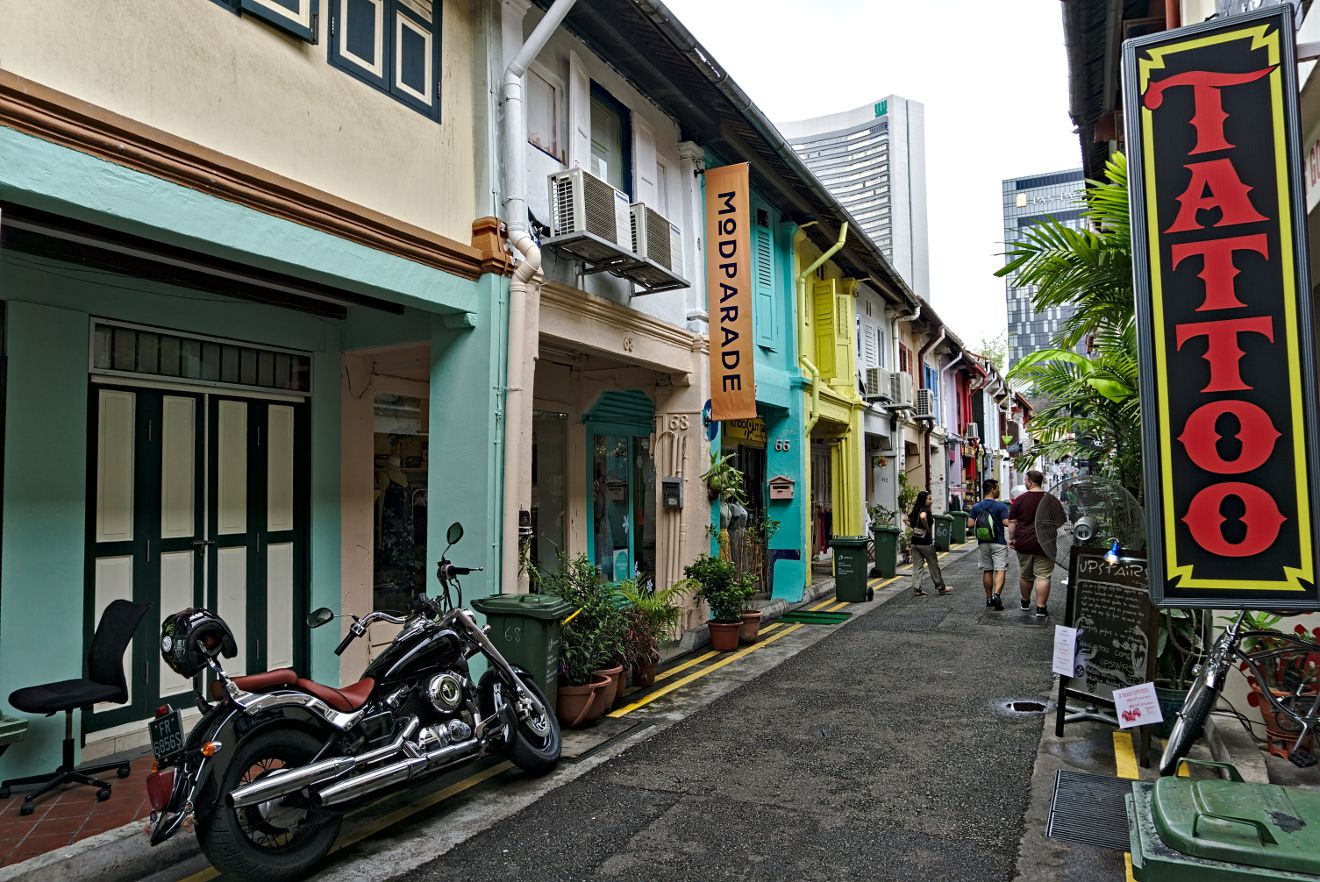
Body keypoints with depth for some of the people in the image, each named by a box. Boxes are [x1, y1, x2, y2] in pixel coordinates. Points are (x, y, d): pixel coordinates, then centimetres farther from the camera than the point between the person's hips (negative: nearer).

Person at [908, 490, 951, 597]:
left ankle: (917, 589, 7)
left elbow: (906, 520, 19)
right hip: (925, 542, -7)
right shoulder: (925, 510, -14)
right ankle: (941, 588, 20)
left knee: (917, 567, 8)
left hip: (915, 542, 7)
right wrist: (927, 528, -21)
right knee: (934, 566, 8)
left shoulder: (915, 510, 9)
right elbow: (922, 517, -36)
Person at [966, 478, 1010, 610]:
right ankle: (996, 595, -23)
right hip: (998, 543, -4)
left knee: (987, 571, 12)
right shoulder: (1001, 506, -10)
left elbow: (970, 524, -3)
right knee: (1000, 570, -5)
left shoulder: (976, 507, 2)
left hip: (983, 544, 4)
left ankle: (989, 598, 17)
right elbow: (1007, 523, -16)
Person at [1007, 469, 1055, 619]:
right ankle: (1041, 608, -4)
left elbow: (1012, 522, 0)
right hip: (1044, 544, -1)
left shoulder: (1020, 499, -2)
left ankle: (1025, 603, 31)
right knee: (1042, 576, 0)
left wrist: (1011, 538, 10)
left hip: (1024, 543, 1)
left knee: (1025, 575, 16)